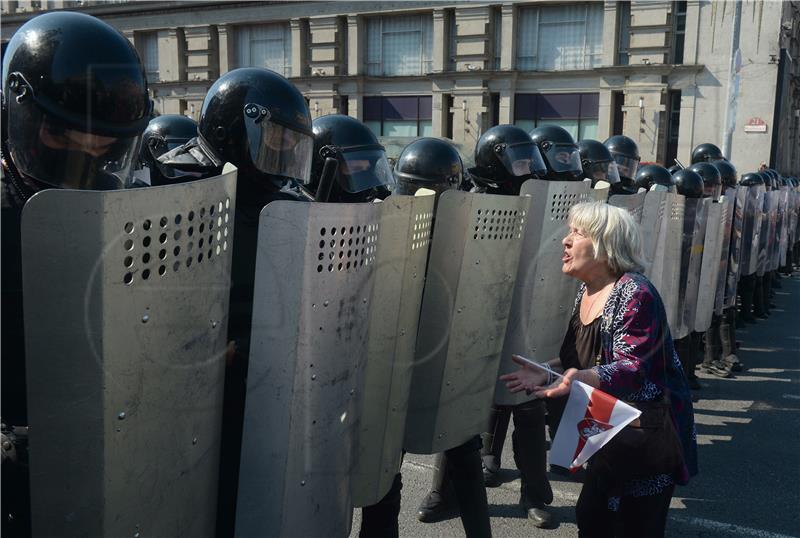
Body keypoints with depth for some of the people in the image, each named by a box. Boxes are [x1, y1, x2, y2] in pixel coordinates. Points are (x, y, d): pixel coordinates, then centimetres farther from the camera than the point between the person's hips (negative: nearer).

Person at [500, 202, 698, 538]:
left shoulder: (636, 295, -22)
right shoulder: (586, 290, 5)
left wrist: (583, 378, -44)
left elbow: (633, 369, -27)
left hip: (648, 432, -8)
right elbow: (578, 356, 10)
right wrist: (547, 371, -8)